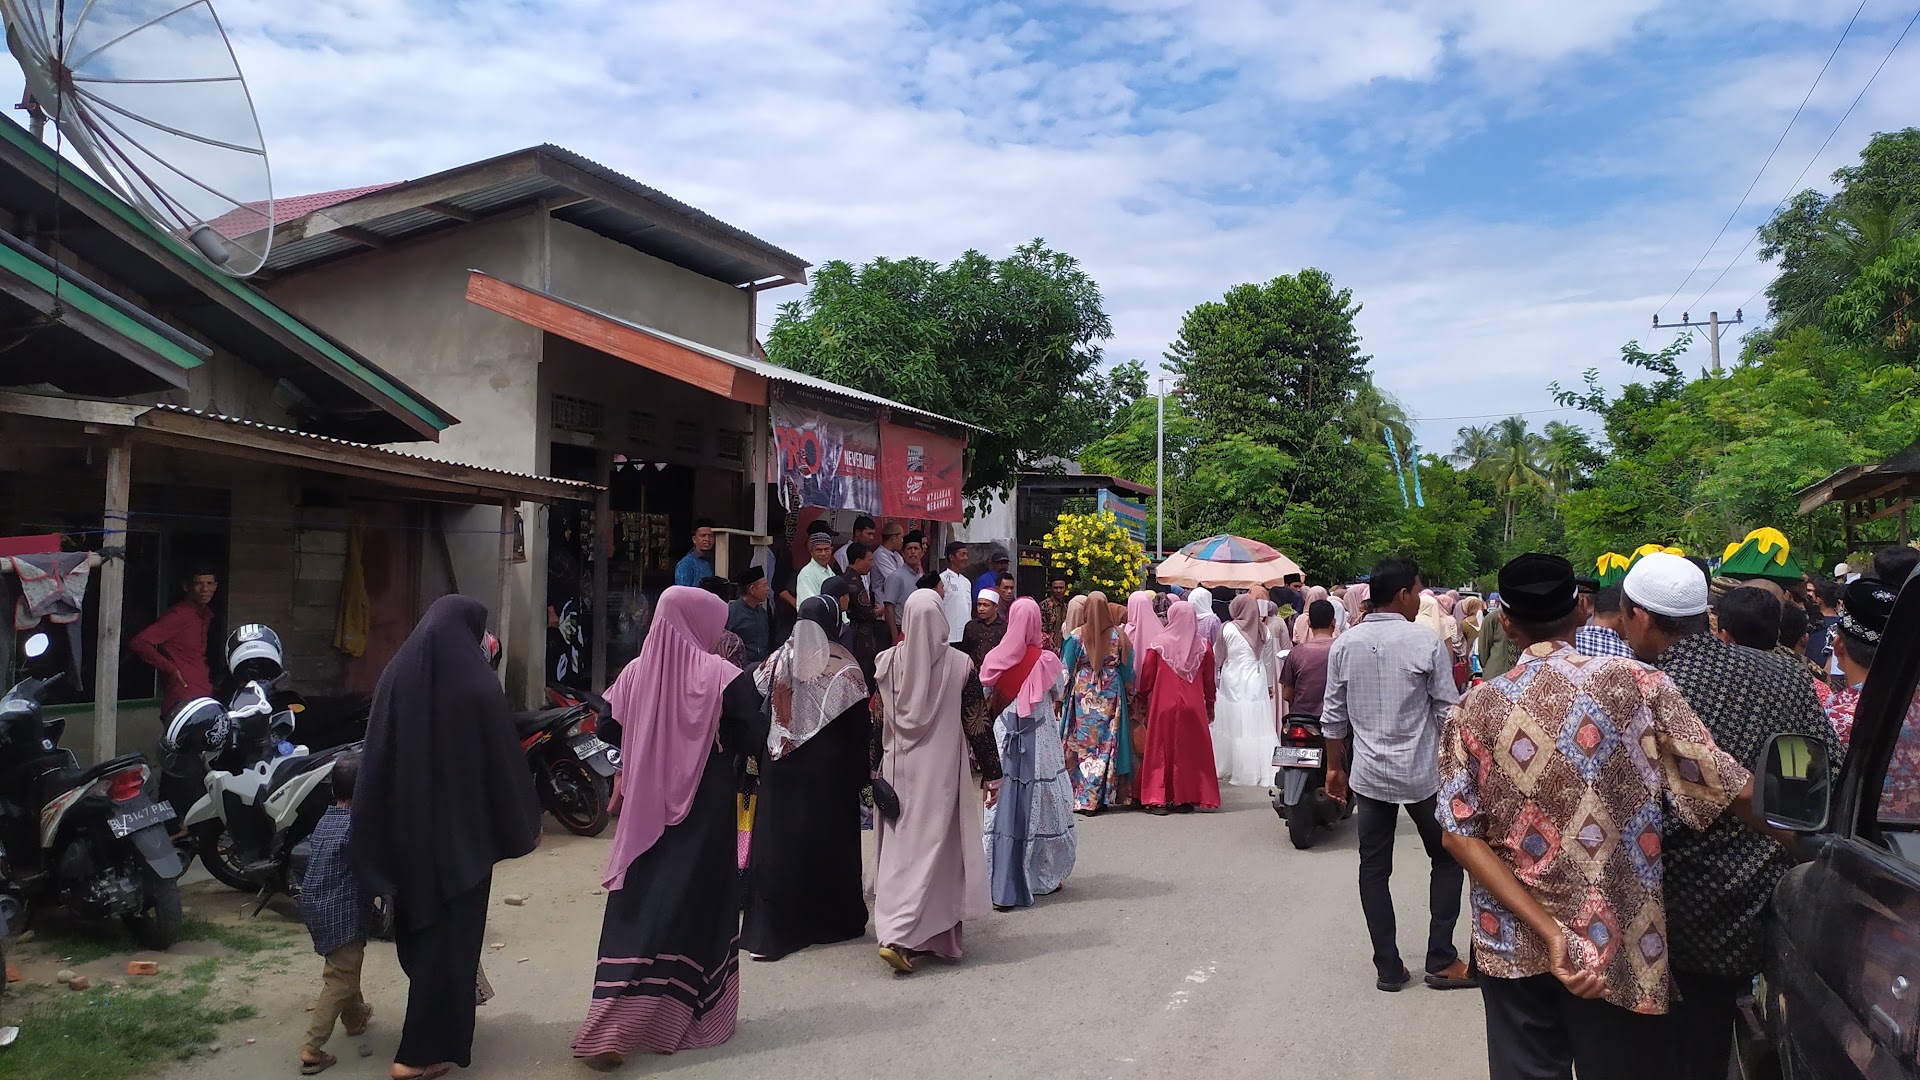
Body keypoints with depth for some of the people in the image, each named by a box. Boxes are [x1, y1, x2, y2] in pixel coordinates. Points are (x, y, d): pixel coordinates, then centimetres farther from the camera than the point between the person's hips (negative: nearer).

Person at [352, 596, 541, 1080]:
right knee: (449, 931, 5)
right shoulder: (477, 684, -16)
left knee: (417, 922, 23)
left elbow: (376, 759, 1)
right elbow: (505, 760, -11)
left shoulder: (395, 674, -2)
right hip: (462, 829, -6)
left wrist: (373, 837, 7)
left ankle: (433, 1022, 44)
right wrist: (526, 822, 2)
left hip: (406, 827, 6)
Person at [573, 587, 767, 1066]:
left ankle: (611, 1028, 4)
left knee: (636, 908, 7)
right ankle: (693, 1018, 22)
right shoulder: (721, 675, -11)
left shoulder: (635, 672, 0)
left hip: (645, 811, 3)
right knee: (698, 905, 10)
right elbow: (754, 738, -11)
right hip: (706, 809, -3)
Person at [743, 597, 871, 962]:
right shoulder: (844, 665, -9)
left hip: (782, 765, 2)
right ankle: (831, 919, 24)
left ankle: (768, 930, 2)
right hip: (830, 768, -2)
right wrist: (860, 774, -1)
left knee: (778, 840, 5)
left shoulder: (780, 658, -2)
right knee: (828, 839, 11)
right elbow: (859, 723, -8)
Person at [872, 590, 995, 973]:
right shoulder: (959, 664, -8)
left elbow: (877, 722, 3)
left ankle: (895, 930, 14)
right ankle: (898, 936, 0)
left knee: (901, 846, 11)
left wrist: (873, 770, 14)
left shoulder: (887, 661, -3)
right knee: (936, 847, 4)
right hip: (942, 768, -2)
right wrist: (992, 774, 4)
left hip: (899, 767, 3)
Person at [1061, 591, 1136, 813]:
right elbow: (1128, 670, 5)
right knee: (1107, 745, 8)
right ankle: (1103, 797, 13)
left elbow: (1066, 670, -2)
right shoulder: (1118, 635, -1)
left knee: (1082, 744, 3)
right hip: (1111, 696, 2)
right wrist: (1129, 695, 16)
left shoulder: (1076, 636, -6)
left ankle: (1083, 799, 2)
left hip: (1083, 696, -1)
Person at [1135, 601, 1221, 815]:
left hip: (1163, 705, -1)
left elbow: (1146, 677, 0)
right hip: (1193, 708, 2)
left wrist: (1143, 696, 16)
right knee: (1191, 750, 10)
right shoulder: (1203, 646, 0)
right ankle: (1186, 798, 13)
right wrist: (1210, 706, 17)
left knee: (1161, 751, 6)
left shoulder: (1159, 644, -6)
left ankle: (1158, 799, 3)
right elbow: (1209, 680, 6)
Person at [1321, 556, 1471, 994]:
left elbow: (1334, 716, 4)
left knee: (1374, 869, 10)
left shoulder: (1344, 644, 0)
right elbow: (1448, 712, -8)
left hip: (1368, 774, 3)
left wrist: (1335, 766, 15)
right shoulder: (1426, 642, -11)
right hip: (1423, 773, -3)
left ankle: (1388, 968, 15)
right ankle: (1441, 961, 17)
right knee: (1447, 860, 16)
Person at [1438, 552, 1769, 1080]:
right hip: (1620, 947, -1)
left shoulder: (1474, 709, -5)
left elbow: (1460, 834, -10)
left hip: (1513, 944, 1)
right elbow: (1734, 790, -11)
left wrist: (1547, 931, -12)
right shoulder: (1638, 684, -10)